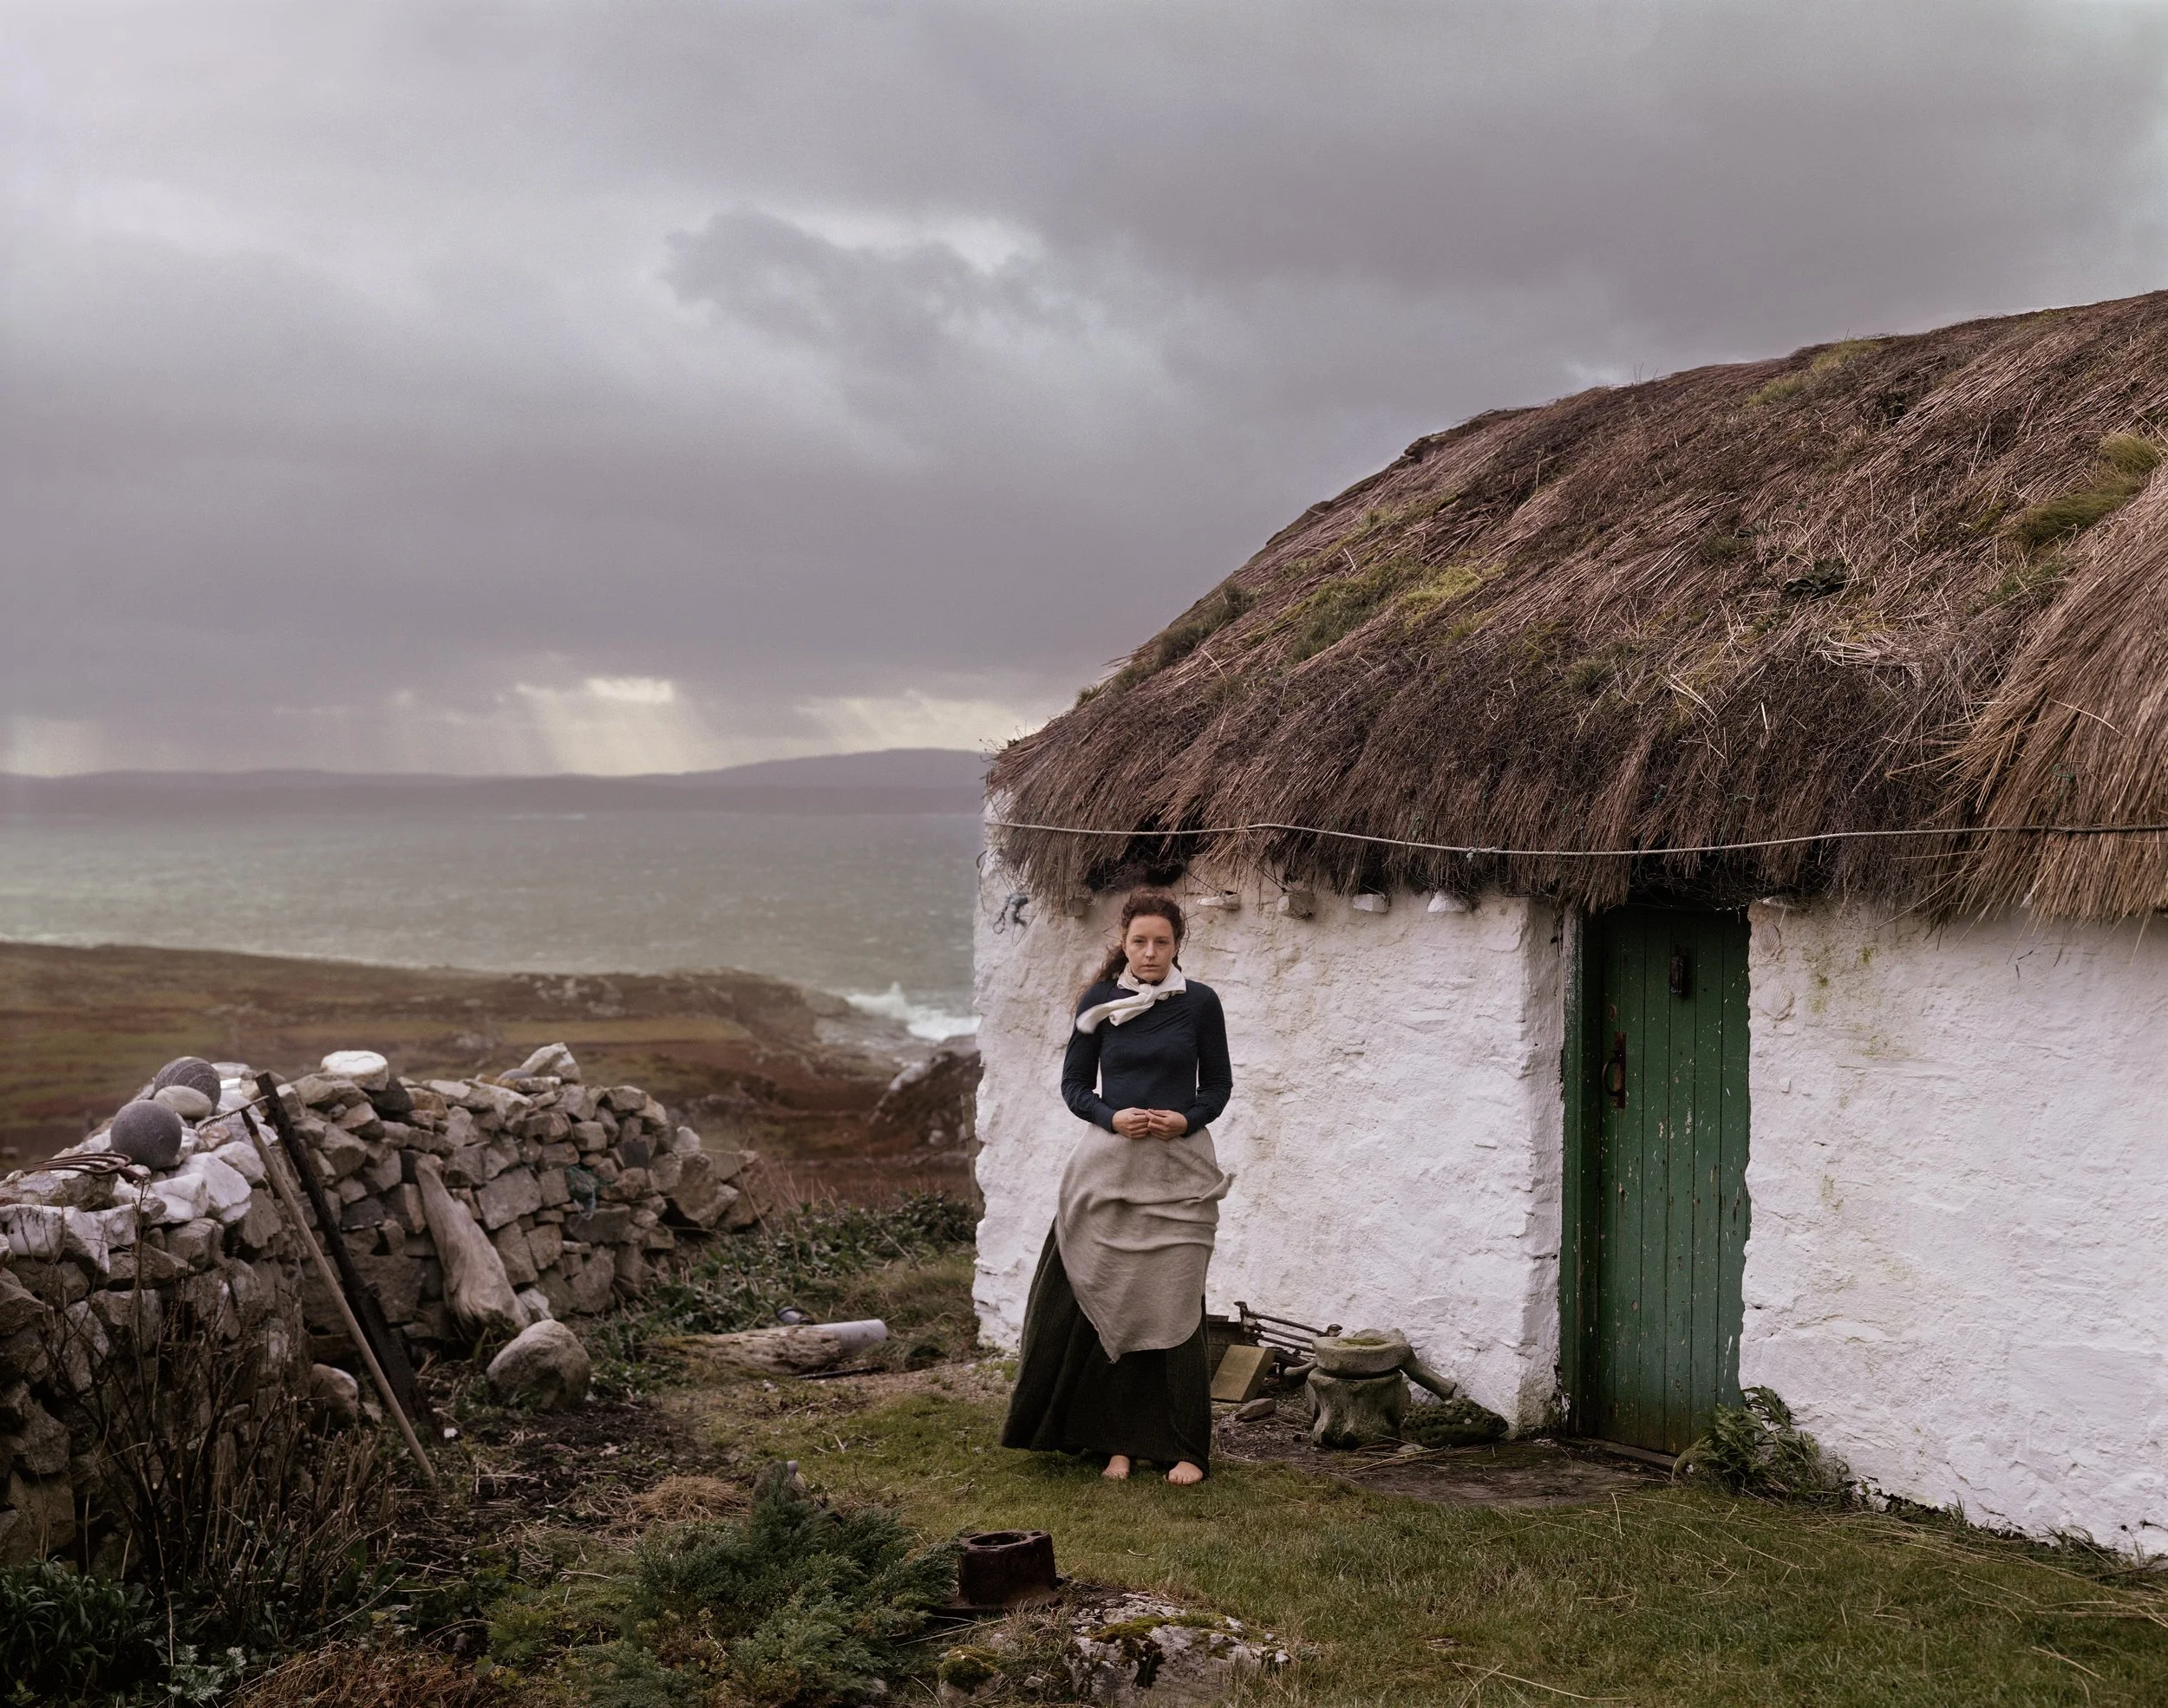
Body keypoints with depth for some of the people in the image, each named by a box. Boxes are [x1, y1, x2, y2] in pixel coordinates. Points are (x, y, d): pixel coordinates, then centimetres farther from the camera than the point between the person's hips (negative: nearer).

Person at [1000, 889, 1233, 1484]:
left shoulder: (1199, 1003, 2)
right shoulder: (1098, 1003, 4)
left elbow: (1219, 1085, 8)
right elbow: (1074, 1085, 7)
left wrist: (1187, 1118, -11)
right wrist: (1111, 1116, -12)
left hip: (1178, 1167, -1)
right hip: (1110, 1165, 1)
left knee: (1173, 1304, -2)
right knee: (1109, 1301, 0)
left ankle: (1184, 1449, 6)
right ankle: (1119, 1441, 11)